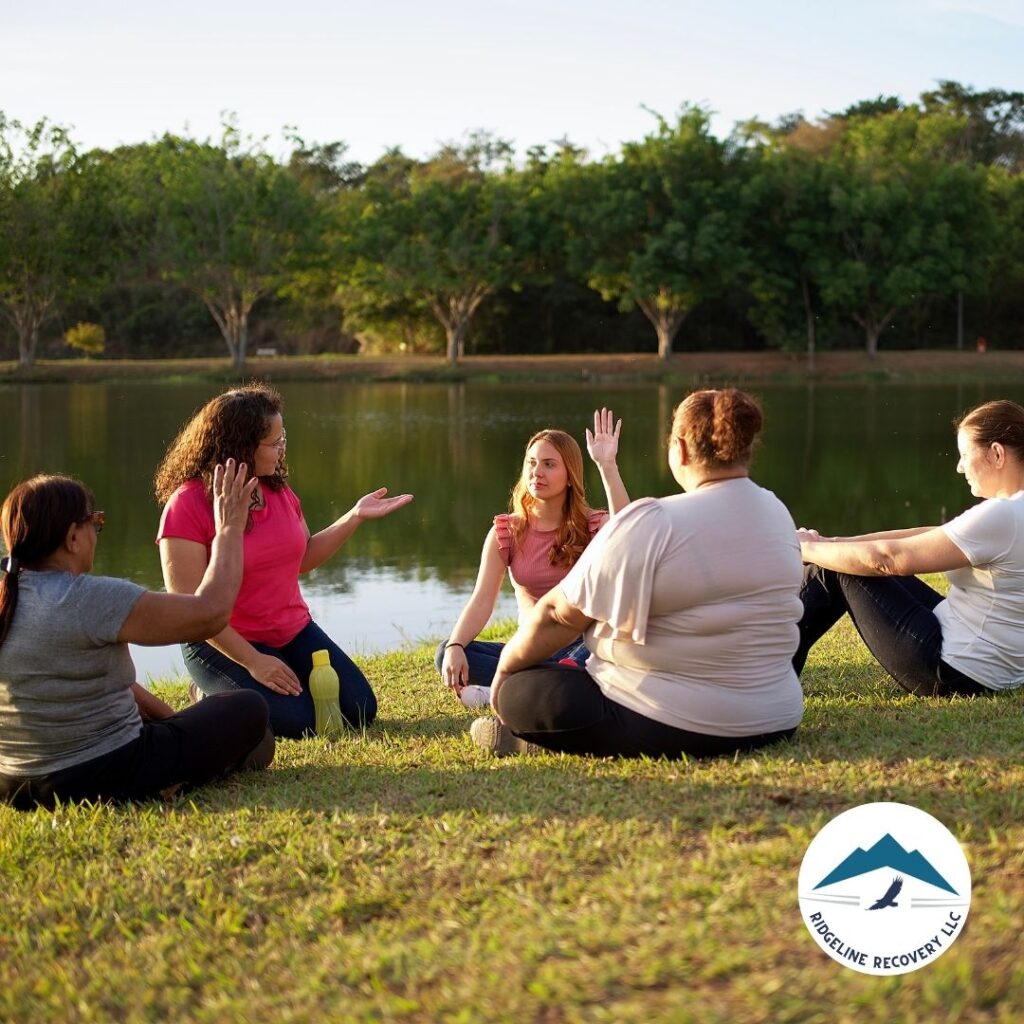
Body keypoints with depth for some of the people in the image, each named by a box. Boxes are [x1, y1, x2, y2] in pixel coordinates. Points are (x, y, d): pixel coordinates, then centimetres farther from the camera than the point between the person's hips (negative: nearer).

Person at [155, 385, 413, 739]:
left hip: (294, 631, 7)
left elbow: (304, 558, 17)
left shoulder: (278, 490, 3)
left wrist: (356, 516, 6)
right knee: (296, 721, -25)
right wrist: (252, 661, -24)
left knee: (359, 710, -3)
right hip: (226, 644, -7)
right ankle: (217, 696, 4)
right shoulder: (187, 506, -20)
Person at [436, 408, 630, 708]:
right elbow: (482, 600, -10)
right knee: (446, 654, -22)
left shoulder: (592, 526, -3)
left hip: (580, 647, -2)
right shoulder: (506, 532, 1)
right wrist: (455, 647, -27)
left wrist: (607, 466, -33)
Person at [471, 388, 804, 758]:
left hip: (674, 729, -7)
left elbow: (559, 613, -13)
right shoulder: (778, 514, 3)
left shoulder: (652, 525, -18)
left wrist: (505, 667, 3)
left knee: (519, 691, 3)